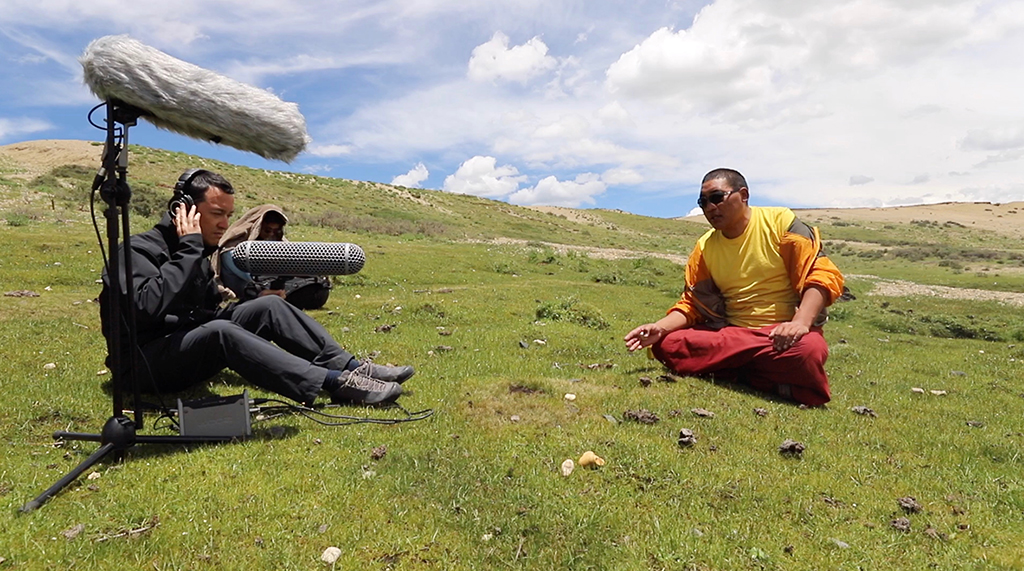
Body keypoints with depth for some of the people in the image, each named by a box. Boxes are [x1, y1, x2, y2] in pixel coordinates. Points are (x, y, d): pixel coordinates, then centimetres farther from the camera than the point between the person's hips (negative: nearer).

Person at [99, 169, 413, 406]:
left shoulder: (199, 254, 12)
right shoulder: (139, 250, -14)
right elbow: (150, 307, -32)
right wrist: (189, 249, -26)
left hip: (192, 342, 8)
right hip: (147, 361, -8)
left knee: (269, 306, -8)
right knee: (219, 332, -37)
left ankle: (350, 366, -19)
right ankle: (334, 383, -43)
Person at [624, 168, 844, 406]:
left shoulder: (779, 222, -3)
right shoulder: (705, 247, 8)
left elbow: (824, 275, -9)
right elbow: (692, 304, 8)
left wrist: (800, 322, -25)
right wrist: (661, 327, -11)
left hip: (785, 333, -4)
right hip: (732, 333, 4)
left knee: (807, 349, -38)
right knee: (666, 345, -18)